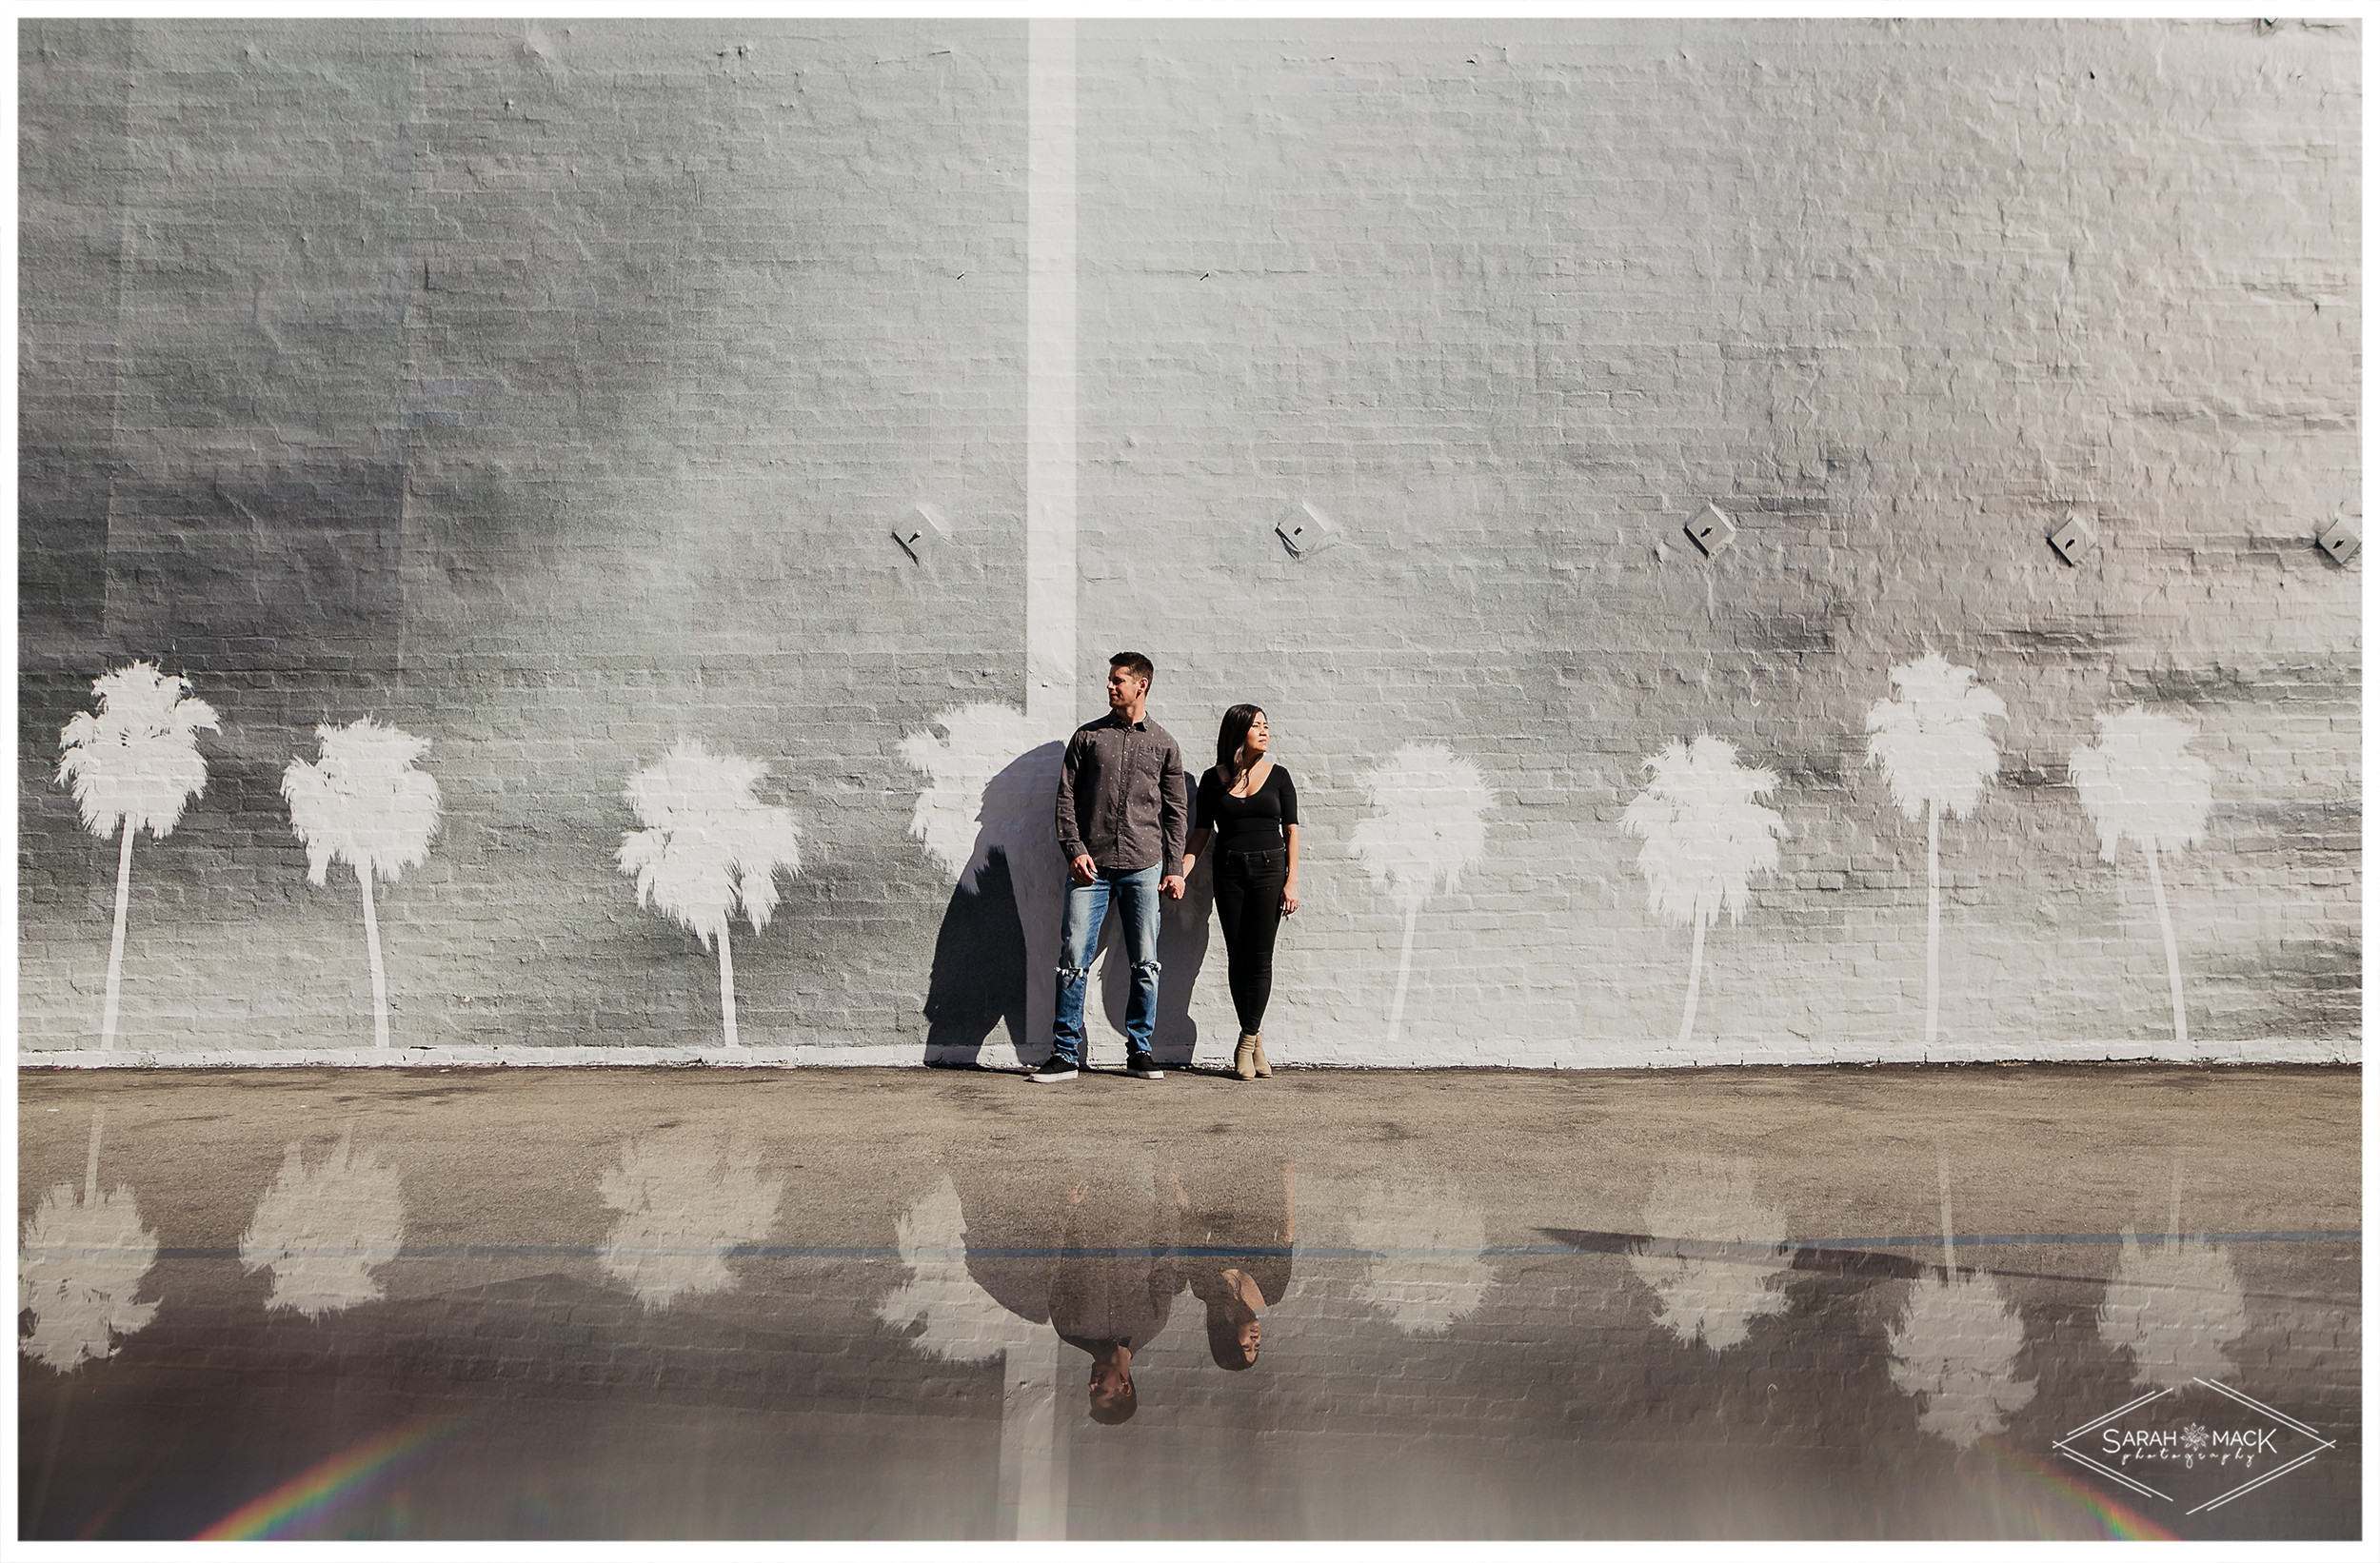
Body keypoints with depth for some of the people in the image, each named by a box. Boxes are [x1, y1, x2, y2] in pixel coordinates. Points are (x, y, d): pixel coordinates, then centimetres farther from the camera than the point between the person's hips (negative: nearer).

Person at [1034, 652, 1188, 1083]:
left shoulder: (1164, 744, 11)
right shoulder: (1087, 736, 10)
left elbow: (1176, 812, 12)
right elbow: (1066, 798, 7)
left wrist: (1174, 868, 5)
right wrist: (1075, 850, -6)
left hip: (1143, 868, 1)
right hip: (1091, 867, 0)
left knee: (1145, 963, 2)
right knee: (1074, 958, -4)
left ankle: (1140, 1049, 14)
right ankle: (1065, 1053, 2)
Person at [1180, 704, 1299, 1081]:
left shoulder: (1278, 776, 4)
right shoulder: (1213, 779, 5)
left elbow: (1291, 831, 4)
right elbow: (1201, 833, 7)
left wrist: (1291, 882, -4)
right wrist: (1180, 873, -4)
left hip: (1269, 869, -1)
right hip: (1230, 872, 1)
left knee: (1260, 958, -5)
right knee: (1238, 958, 1)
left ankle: (1247, 1040, 2)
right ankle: (1255, 1039, 11)